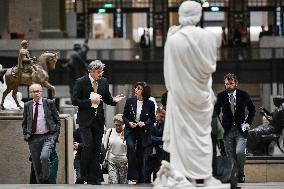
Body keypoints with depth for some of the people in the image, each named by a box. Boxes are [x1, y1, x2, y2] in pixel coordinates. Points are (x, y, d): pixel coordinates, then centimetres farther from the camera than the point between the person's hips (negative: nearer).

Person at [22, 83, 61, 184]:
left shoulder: (49, 103, 1)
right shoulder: (27, 105, 7)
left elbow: (57, 120, 6)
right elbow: (24, 123, 17)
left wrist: (56, 134, -1)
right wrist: (26, 135, 5)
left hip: (48, 136, -3)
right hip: (33, 138, 3)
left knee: (44, 157, -26)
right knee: (36, 164, 5)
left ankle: (46, 180, -7)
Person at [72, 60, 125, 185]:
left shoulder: (103, 82, 7)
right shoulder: (81, 82, -7)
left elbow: (107, 99, 17)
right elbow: (74, 101, -9)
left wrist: (114, 100, -5)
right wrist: (90, 101, -18)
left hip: (98, 119, 5)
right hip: (85, 119, -5)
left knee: (97, 149, 5)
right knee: (88, 146, -16)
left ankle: (94, 179, 11)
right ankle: (84, 173, 2)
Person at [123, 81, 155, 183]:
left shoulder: (150, 104, -4)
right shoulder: (130, 101, -1)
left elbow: (152, 119, 2)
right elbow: (124, 116, 6)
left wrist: (144, 123, -16)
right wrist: (129, 123, -13)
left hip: (143, 132, 0)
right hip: (130, 130, 0)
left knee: (141, 157, 3)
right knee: (131, 146, -28)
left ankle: (141, 180, 15)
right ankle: (133, 175, -22)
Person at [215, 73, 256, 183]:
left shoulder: (243, 95, 1)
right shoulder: (221, 96, 2)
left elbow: (252, 109, 14)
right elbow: (216, 112, 15)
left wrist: (248, 122, 2)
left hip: (240, 129, -1)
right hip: (227, 130, 1)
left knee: (240, 152, -18)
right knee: (230, 156, 1)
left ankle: (240, 173, 3)